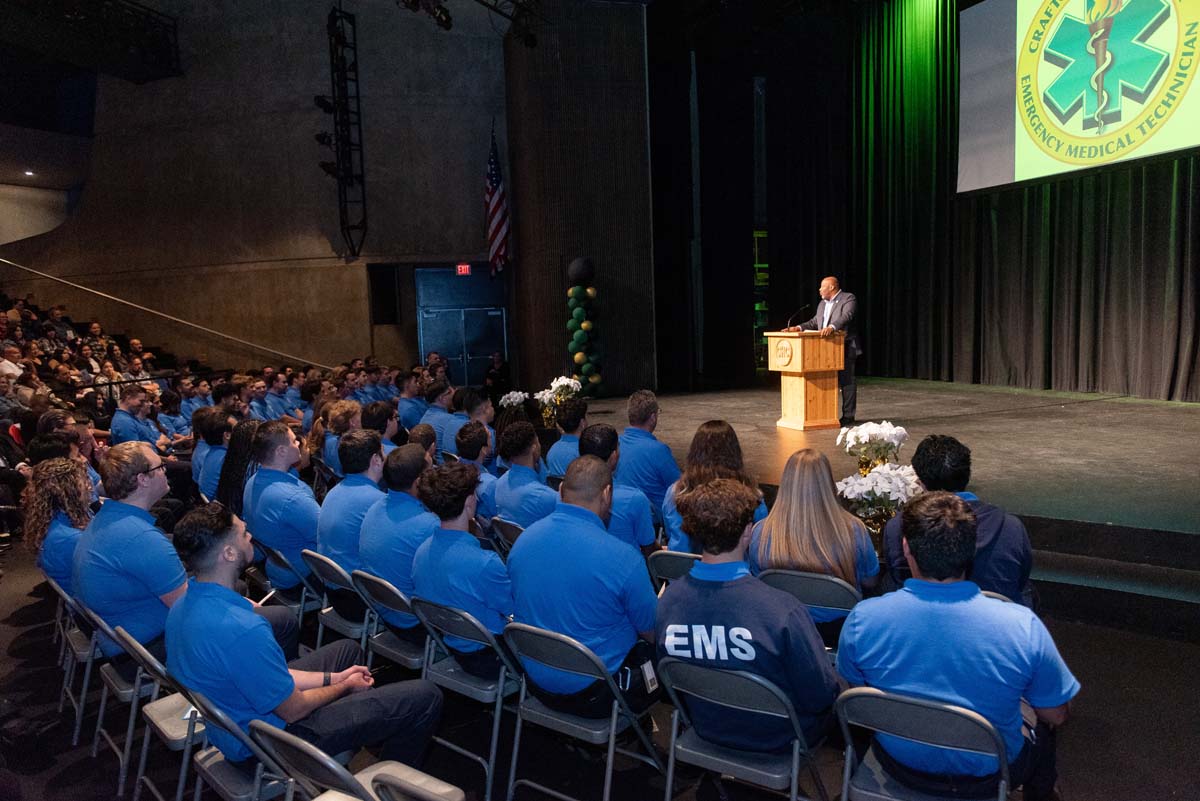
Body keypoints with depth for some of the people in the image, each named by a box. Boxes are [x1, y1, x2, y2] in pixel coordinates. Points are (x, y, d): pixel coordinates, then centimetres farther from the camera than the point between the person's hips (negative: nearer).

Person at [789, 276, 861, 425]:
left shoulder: (848, 299, -8)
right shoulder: (822, 304, 18)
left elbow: (846, 316, -24)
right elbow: (815, 322, 18)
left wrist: (831, 327, -41)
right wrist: (799, 328, 1)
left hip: (844, 348, -8)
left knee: (846, 382, -3)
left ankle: (848, 416, 2)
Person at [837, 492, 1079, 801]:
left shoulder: (862, 619, -24)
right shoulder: (1023, 626, -28)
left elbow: (856, 690, -5)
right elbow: (1056, 716, -12)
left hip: (901, 766, 1)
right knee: (1044, 724, 31)